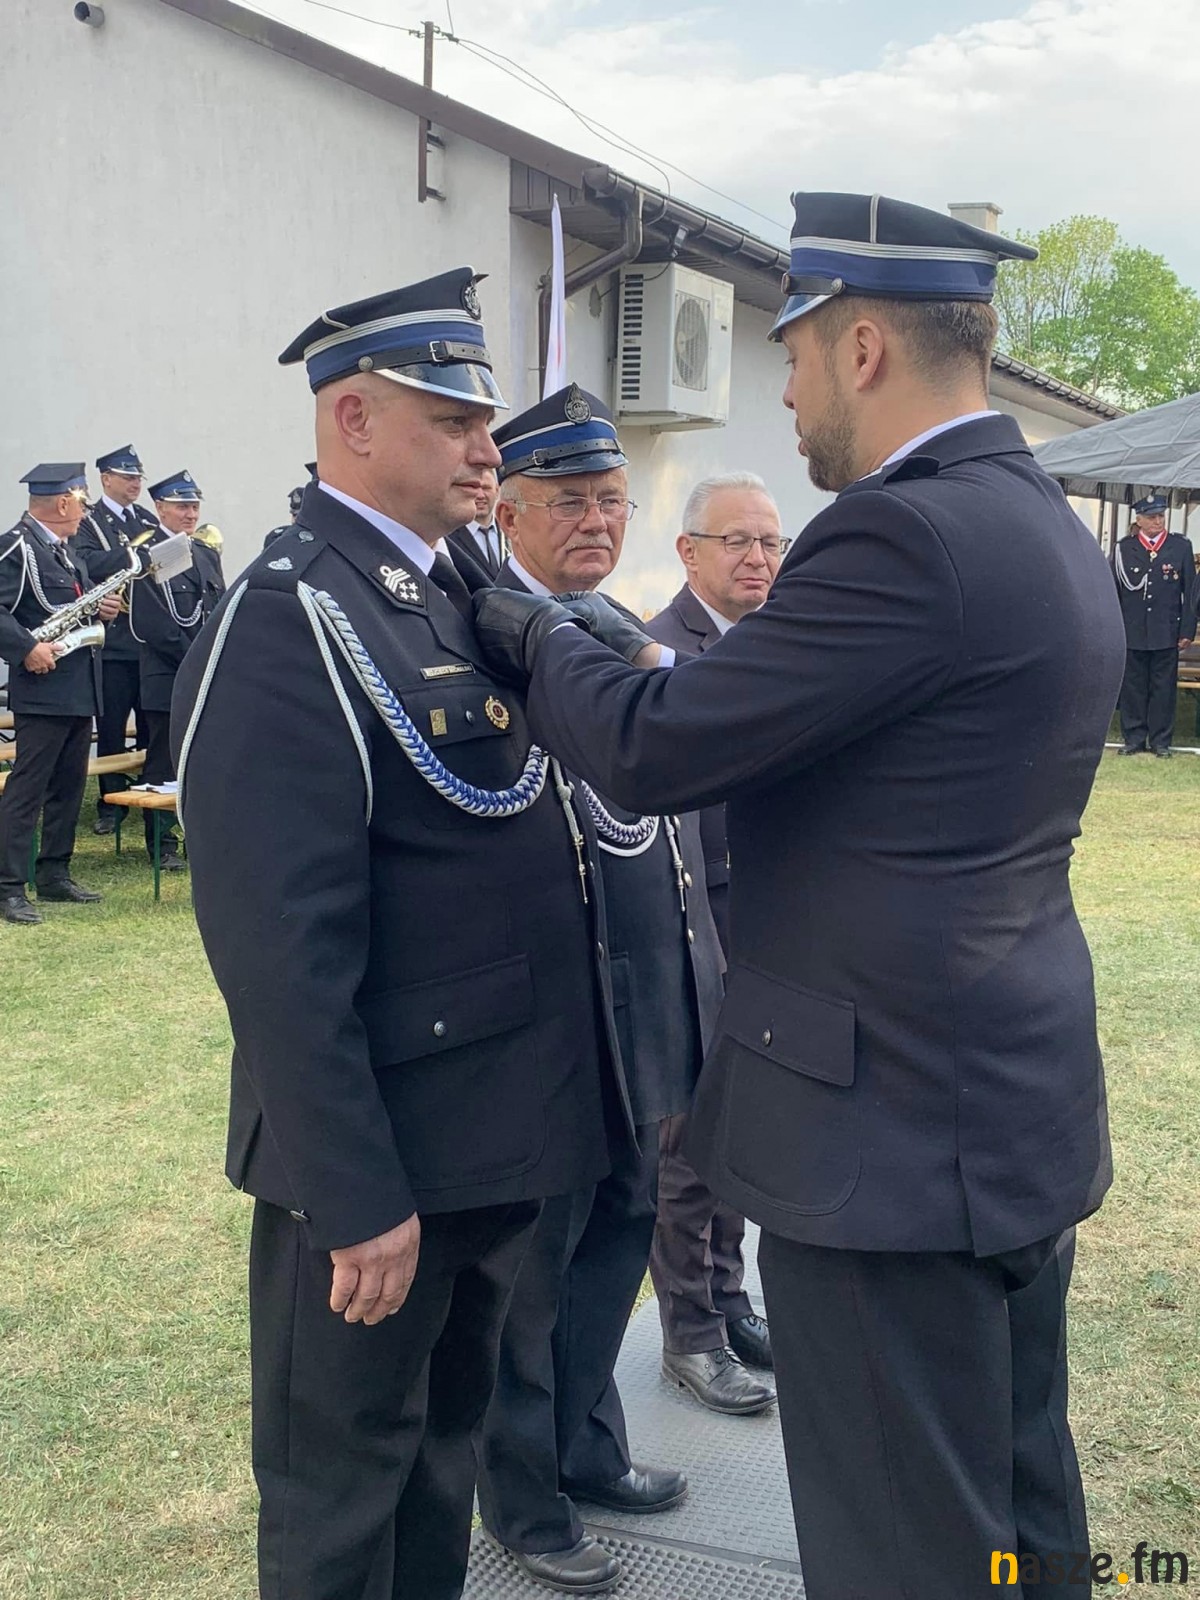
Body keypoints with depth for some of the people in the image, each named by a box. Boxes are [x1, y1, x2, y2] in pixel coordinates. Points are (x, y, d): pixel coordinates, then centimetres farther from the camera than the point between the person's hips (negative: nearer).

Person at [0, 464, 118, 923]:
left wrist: (101, 609, 10)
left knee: (69, 786, 14)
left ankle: (54, 875, 24)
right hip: (43, 689, -10)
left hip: (78, 689, 10)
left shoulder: (63, 549, 17)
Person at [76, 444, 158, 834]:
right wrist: (132, 552, -25)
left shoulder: (148, 520, 17)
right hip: (114, 640, -4)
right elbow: (86, 563, -18)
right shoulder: (88, 521, 1)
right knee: (111, 727, 2)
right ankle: (110, 802, 10)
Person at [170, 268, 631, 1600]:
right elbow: (280, 942, -23)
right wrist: (356, 1195, -21)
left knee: (446, 1429, 25)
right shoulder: (286, 619, -19)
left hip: (498, 1130, 8)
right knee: (342, 1478, 13)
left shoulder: (454, 591, 9)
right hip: (382, 1153, -8)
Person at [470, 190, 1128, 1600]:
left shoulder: (906, 532, -21)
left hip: (893, 1135, -10)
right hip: (1024, 1113, 10)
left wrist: (537, 633, -2)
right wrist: (650, 664, 13)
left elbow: (648, 754, -20)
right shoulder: (1045, 526, 11)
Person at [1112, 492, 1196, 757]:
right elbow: (1114, 592, 5)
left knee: (1163, 688, 4)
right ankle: (1133, 739, 15)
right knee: (1133, 687, 5)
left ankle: (1161, 741, 13)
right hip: (1131, 632, 0)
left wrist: (1187, 631, -1)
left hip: (1166, 632, 0)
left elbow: (1190, 592, 4)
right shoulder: (1123, 548, 4)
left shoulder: (1181, 546, 4)